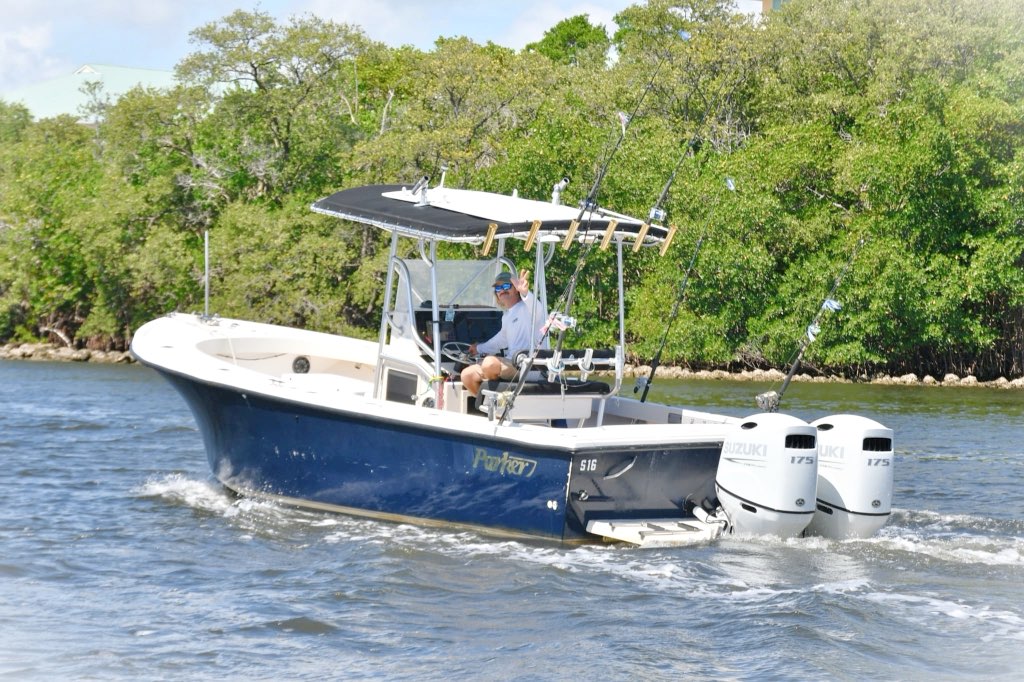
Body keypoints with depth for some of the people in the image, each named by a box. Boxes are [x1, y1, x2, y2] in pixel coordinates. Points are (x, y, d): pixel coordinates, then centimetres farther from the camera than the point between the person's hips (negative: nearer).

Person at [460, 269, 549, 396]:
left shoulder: (527, 308, -6)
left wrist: (524, 292, -54)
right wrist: (480, 349, 58)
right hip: (511, 362, 9)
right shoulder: (506, 316, 24)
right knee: (467, 374, -1)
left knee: (490, 363, -34)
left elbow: (536, 310, -33)